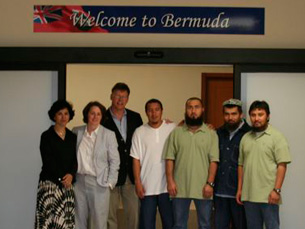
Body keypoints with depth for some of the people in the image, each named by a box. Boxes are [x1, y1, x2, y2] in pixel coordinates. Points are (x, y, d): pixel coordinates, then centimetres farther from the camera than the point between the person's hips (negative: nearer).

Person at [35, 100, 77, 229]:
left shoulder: (72, 137, 13)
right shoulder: (46, 136, 0)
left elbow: (75, 159, 9)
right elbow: (47, 161, -6)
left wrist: (71, 175, -9)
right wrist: (62, 178, -10)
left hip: (68, 183, 4)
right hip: (50, 182, -4)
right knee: (50, 218, -10)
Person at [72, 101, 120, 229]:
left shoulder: (108, 135, -3)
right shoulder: (76, 132, 4)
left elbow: (114, 160, -2)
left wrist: (110, 182, -6)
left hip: (99, 182, -3)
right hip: (79, 180, 3)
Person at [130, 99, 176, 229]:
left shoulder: (173, 129, 0)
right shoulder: (139, 132, 2)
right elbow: (136, 160, 2)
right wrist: (138, 182, -3)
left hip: (167, 186, 0)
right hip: (147, 187, 0)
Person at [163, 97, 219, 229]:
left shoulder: (211, 134, 3)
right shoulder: (176, 133, 6)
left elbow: (214, 161, -2)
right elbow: (170, 159, 3)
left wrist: (210, 183, -11)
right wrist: (170, 181, -6)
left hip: (203, 188, -1)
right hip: (180, 187, 1)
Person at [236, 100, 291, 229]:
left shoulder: (276, 137, -4)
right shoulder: (245, 138, 12)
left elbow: (282, 165, -10)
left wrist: (276, 190, -16)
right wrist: (239, 189, 11)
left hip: (268, 195, -5)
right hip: (249, 195, 5)